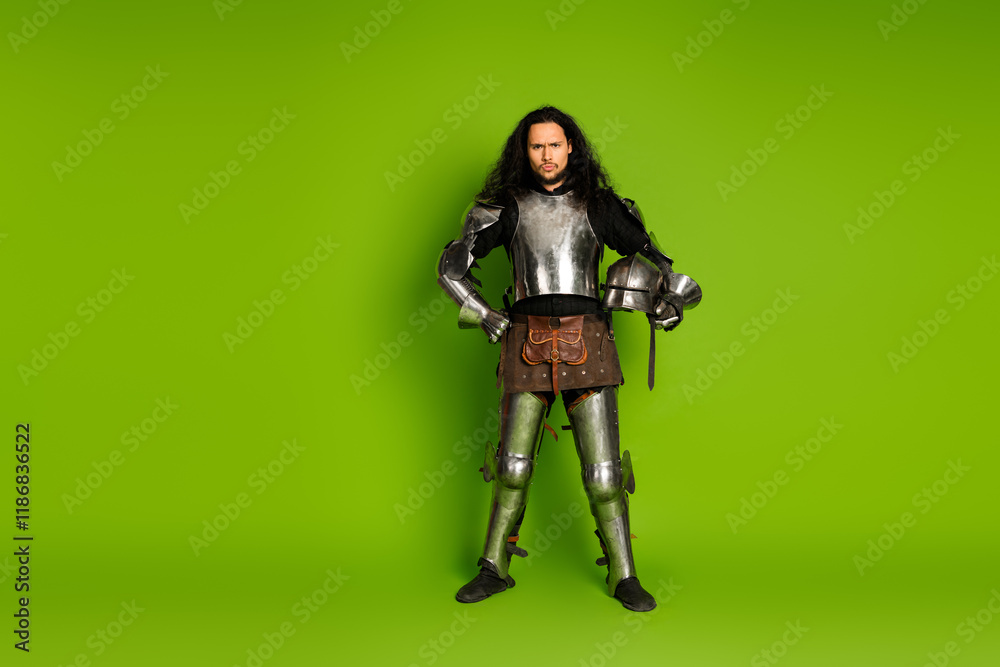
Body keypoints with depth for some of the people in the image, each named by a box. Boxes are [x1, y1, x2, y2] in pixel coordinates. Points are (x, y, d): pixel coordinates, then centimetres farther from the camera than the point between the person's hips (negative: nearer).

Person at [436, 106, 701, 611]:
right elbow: (451, 266, 11)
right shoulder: (509, 207, 8)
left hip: (586, 342, 0)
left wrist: (672, 294, -2)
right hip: (527, 342, 1)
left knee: (603, 469, -2)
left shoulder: (597, 204, 9)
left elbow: (647, 254, 15)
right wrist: (484, 315, 2)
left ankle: (623, 575, 11)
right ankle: (494, 569, 20)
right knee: (513, 464, 5)